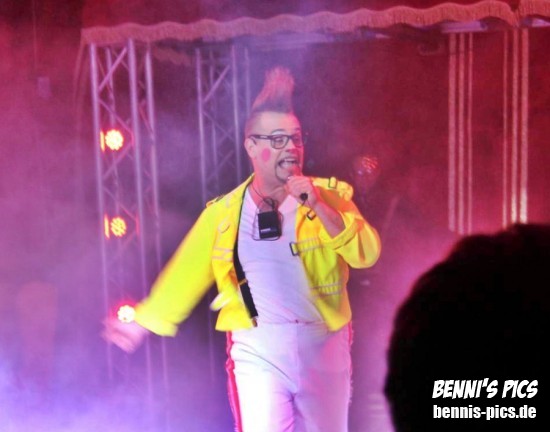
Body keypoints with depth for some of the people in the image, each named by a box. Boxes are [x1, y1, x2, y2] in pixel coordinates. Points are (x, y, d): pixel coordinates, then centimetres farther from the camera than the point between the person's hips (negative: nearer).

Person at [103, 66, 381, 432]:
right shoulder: (223, 213, 0)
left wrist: (318, 206, -23)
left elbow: (367, 254, -13)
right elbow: (187, 271, 10)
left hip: (325, 350, 2)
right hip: (259, 353, -1)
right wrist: (144, 321, 16)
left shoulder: (329, 195, -1)